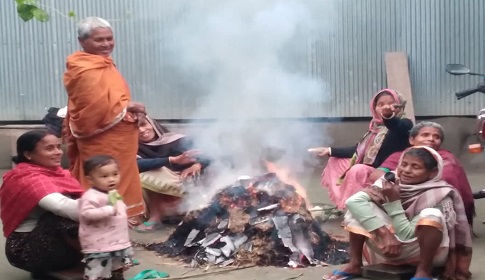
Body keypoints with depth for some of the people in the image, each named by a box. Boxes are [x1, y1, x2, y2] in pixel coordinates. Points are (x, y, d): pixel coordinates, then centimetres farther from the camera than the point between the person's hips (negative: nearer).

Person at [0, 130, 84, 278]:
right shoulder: (27, 179, -20)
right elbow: (61, 206, -37)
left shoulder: (56, 171, 6)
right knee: (63, 216, -33)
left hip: (56, 240, 8)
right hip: (25, 249, -8)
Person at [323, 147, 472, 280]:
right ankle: (354, 264, -9)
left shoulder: (439, 195, -19)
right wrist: (386, 233, -33)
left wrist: (393, 201, -28)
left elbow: (408, 236, -22)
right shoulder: (390, 182, -8)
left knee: (431, 215, -32)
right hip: (390, 248, 4)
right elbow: (353, 200, -26)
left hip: (424, 251, -4)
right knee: (357, 206, -13)